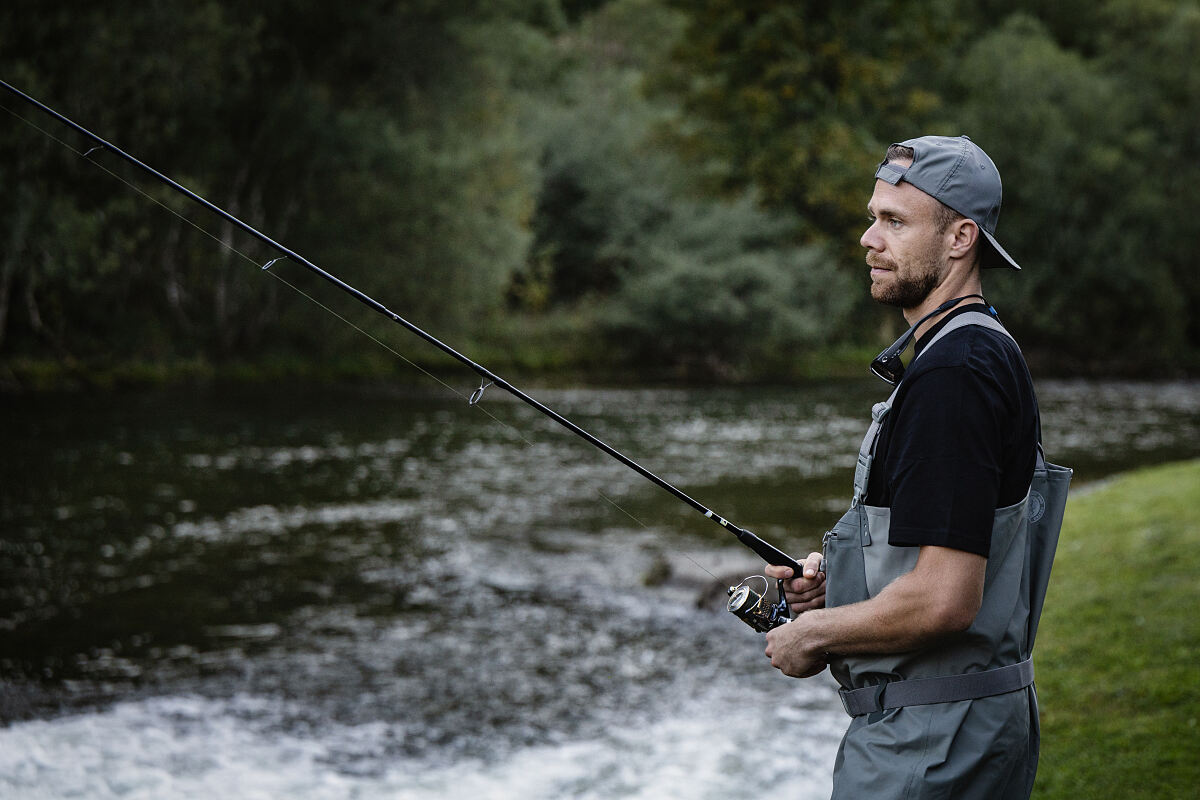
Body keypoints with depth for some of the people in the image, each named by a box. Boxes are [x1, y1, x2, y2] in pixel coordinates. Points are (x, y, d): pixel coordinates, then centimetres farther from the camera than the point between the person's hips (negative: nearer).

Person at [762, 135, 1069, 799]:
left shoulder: (954, 372, -20)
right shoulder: (986, 352, 13)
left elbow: (945, 600, -27)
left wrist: (813, 634, -12)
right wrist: (840, 576, 10)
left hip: (929, 744, -10)